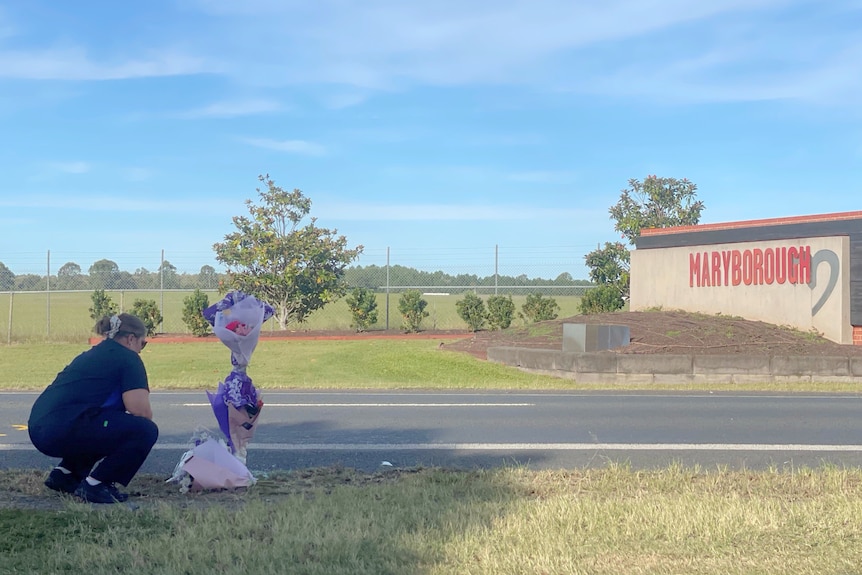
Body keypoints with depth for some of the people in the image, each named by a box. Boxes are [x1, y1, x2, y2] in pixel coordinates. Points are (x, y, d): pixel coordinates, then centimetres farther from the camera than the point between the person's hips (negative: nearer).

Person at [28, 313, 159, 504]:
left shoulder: (93, 354, 25)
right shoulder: (128, 358, 0)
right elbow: (141, 411, -11)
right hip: (63, 431, -10)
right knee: (145, 431, -8)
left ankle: (65, 473, 22)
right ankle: (94, 484, -4)